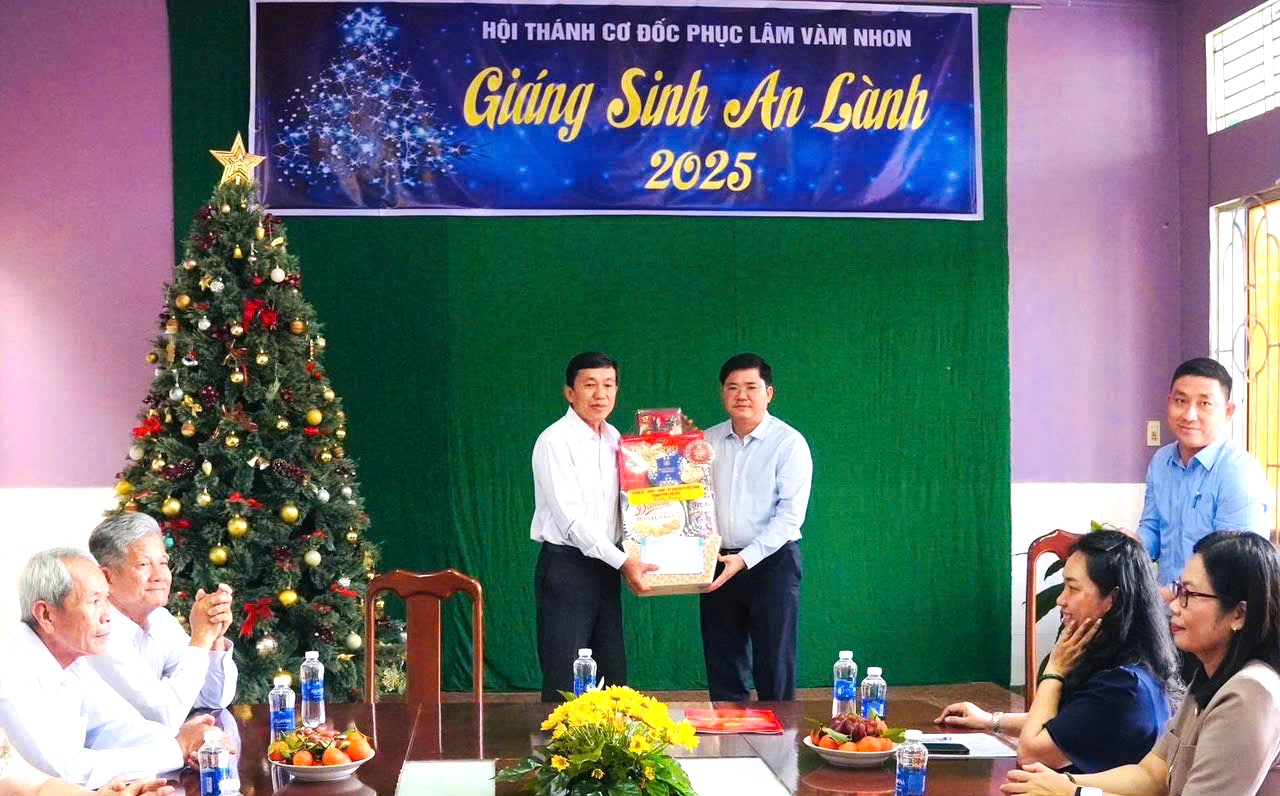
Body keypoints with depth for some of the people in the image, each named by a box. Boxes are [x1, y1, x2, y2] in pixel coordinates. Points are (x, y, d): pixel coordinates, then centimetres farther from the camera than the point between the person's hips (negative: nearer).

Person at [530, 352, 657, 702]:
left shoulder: (613, 438, 11)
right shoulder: (555, 441, -11)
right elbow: (570, 517, -17)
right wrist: (623, 561, -20)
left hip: (605, 567, 7)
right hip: (566, 566, -7)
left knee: (612, 676, 10)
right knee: (565, 684, -5)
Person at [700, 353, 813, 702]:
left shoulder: (788, 444, -7)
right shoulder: (707, 442, 8)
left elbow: (790, 516, -13)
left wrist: (744, 559, -19)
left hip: (771, 562, -5)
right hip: (718, 564, 5)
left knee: (775, 671, 0)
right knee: (722, 672, 11)